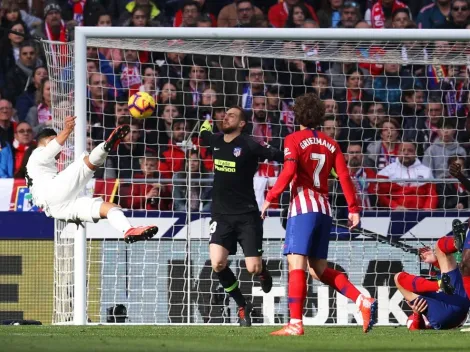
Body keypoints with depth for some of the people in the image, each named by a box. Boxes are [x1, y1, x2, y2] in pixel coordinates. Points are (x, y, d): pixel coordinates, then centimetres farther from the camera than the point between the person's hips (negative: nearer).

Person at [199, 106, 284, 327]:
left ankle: (263, 270, 32)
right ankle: (242, 307, 6)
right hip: (221, 215, 4)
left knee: (252, 268, -10)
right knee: (217, 264, -16)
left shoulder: (249, 146, -12)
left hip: (246, 215, -4)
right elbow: (203, 134, 31)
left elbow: (280, 157, -15)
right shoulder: (216, 141, 5)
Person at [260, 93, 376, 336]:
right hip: (324, 209, 6)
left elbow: (288, 171, -14)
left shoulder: (294, 140, -1)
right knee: (319, 269, 15)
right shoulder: (330, 144, 15)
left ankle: (295, 324, -19)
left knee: (296, 265, -11)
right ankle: (364, 302, 1)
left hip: (303, 207, -6)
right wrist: (353, 209, 7)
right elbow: (344, 176, 7)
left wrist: (270, 198, -8)